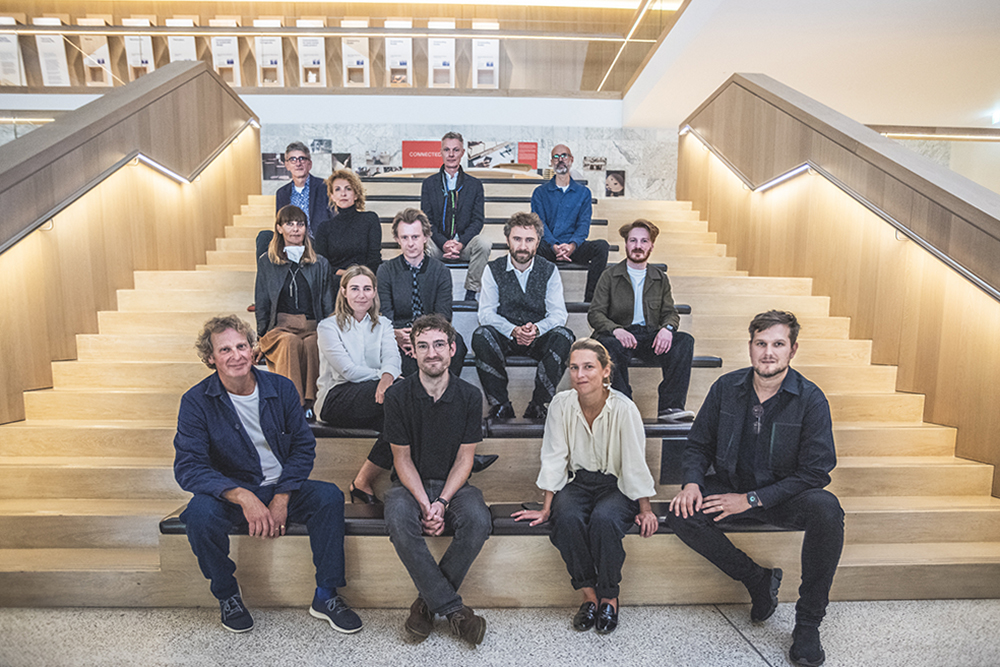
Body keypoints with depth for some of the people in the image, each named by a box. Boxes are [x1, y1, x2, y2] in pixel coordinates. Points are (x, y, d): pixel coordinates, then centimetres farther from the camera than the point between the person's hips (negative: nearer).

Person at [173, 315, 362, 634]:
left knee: (329, 496, -24)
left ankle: (326, 596, -9)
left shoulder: (281, 388, -3)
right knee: (200, 512, -32)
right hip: (232, 493, -1)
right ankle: (227, 596, -5)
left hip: (282, 489, 2)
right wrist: (243, 496, -31)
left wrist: (281, 499, -15)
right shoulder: (196, 401, -9)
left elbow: (304, 446, -1)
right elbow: (188, 466, -17)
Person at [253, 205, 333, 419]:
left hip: (313, 329, 0)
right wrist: (261, 339, 5)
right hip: (279, 328, 0)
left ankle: (310, 403, -36)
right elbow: (261, 305, 14)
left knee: (312, 345, -36)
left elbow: (328, 307, 15)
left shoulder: (320, 264, 16)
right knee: (291, 343, -36)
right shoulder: (266, 263, 15)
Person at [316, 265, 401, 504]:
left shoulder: (382, 325, 18)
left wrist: (387, 377, -28)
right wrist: (386, 378, -13)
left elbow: (392, 357, -4)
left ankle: (364, 480, -19)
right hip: (336, 399, -4)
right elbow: (348, 371, -8)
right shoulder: (328, 326, 6)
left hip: (375, 396, 4)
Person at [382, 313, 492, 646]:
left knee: (479, 521, -29)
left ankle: (428, 601, -10)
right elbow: (402, 458, -4)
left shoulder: (470, 396, -4)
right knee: (399, 522, -33)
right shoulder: (398, 395, -6)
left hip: (453, 484, 1)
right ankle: (454, 609, -20)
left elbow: (464, 457, -2)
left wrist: (442, 502, -16)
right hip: (410, 484, 0)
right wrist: (425, 504, -17)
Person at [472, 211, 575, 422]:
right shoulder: (493, 270, 0)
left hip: (539, 338, 1)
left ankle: (538, 404, -19)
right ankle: (500, 404, -19)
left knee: (564, 336, -30)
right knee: (481, 335, -32)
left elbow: (558, 314, -5)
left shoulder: (549, 270, 2)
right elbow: (486, 313, -8)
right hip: (503, 338, 0)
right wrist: (513, 330, -26)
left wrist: (537, 329, -27)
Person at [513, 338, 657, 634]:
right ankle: (589, 595, -9)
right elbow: (554, 459, -4)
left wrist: (645, 509, -9)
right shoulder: (561, 404, -9)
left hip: (616, 485, -2)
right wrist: (546, 508, -6)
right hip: (577, 482, 2)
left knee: (604, 520, -32)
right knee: (567, 519, -29)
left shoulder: (624, 408, -16)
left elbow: (635, 463, -9)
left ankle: (609, 598, -8)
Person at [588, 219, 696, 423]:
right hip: (618, 335, -3)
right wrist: (616, 330, -22)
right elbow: (595, 314, -1)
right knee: (613, 347, -38)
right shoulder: (610, 276, 7)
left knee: (685, 341, -24)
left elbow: (670, 313, 13)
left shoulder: (660, 278, 17)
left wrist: (667, 328, -14)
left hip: (650, 335, 3)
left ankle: (670, 406, -26)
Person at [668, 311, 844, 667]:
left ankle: (807, 623, -14)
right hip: (731, 486, 2)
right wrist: (692, 482, -15)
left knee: (826, 509, -33)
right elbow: (699, 444, 6)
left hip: (783, 494, -2)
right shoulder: (726, 387, -4)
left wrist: (751, 499, -20)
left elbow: (814, 472, -14)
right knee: (682, 514, -24)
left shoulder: (811, 400, -12)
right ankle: (758, 580, -2)